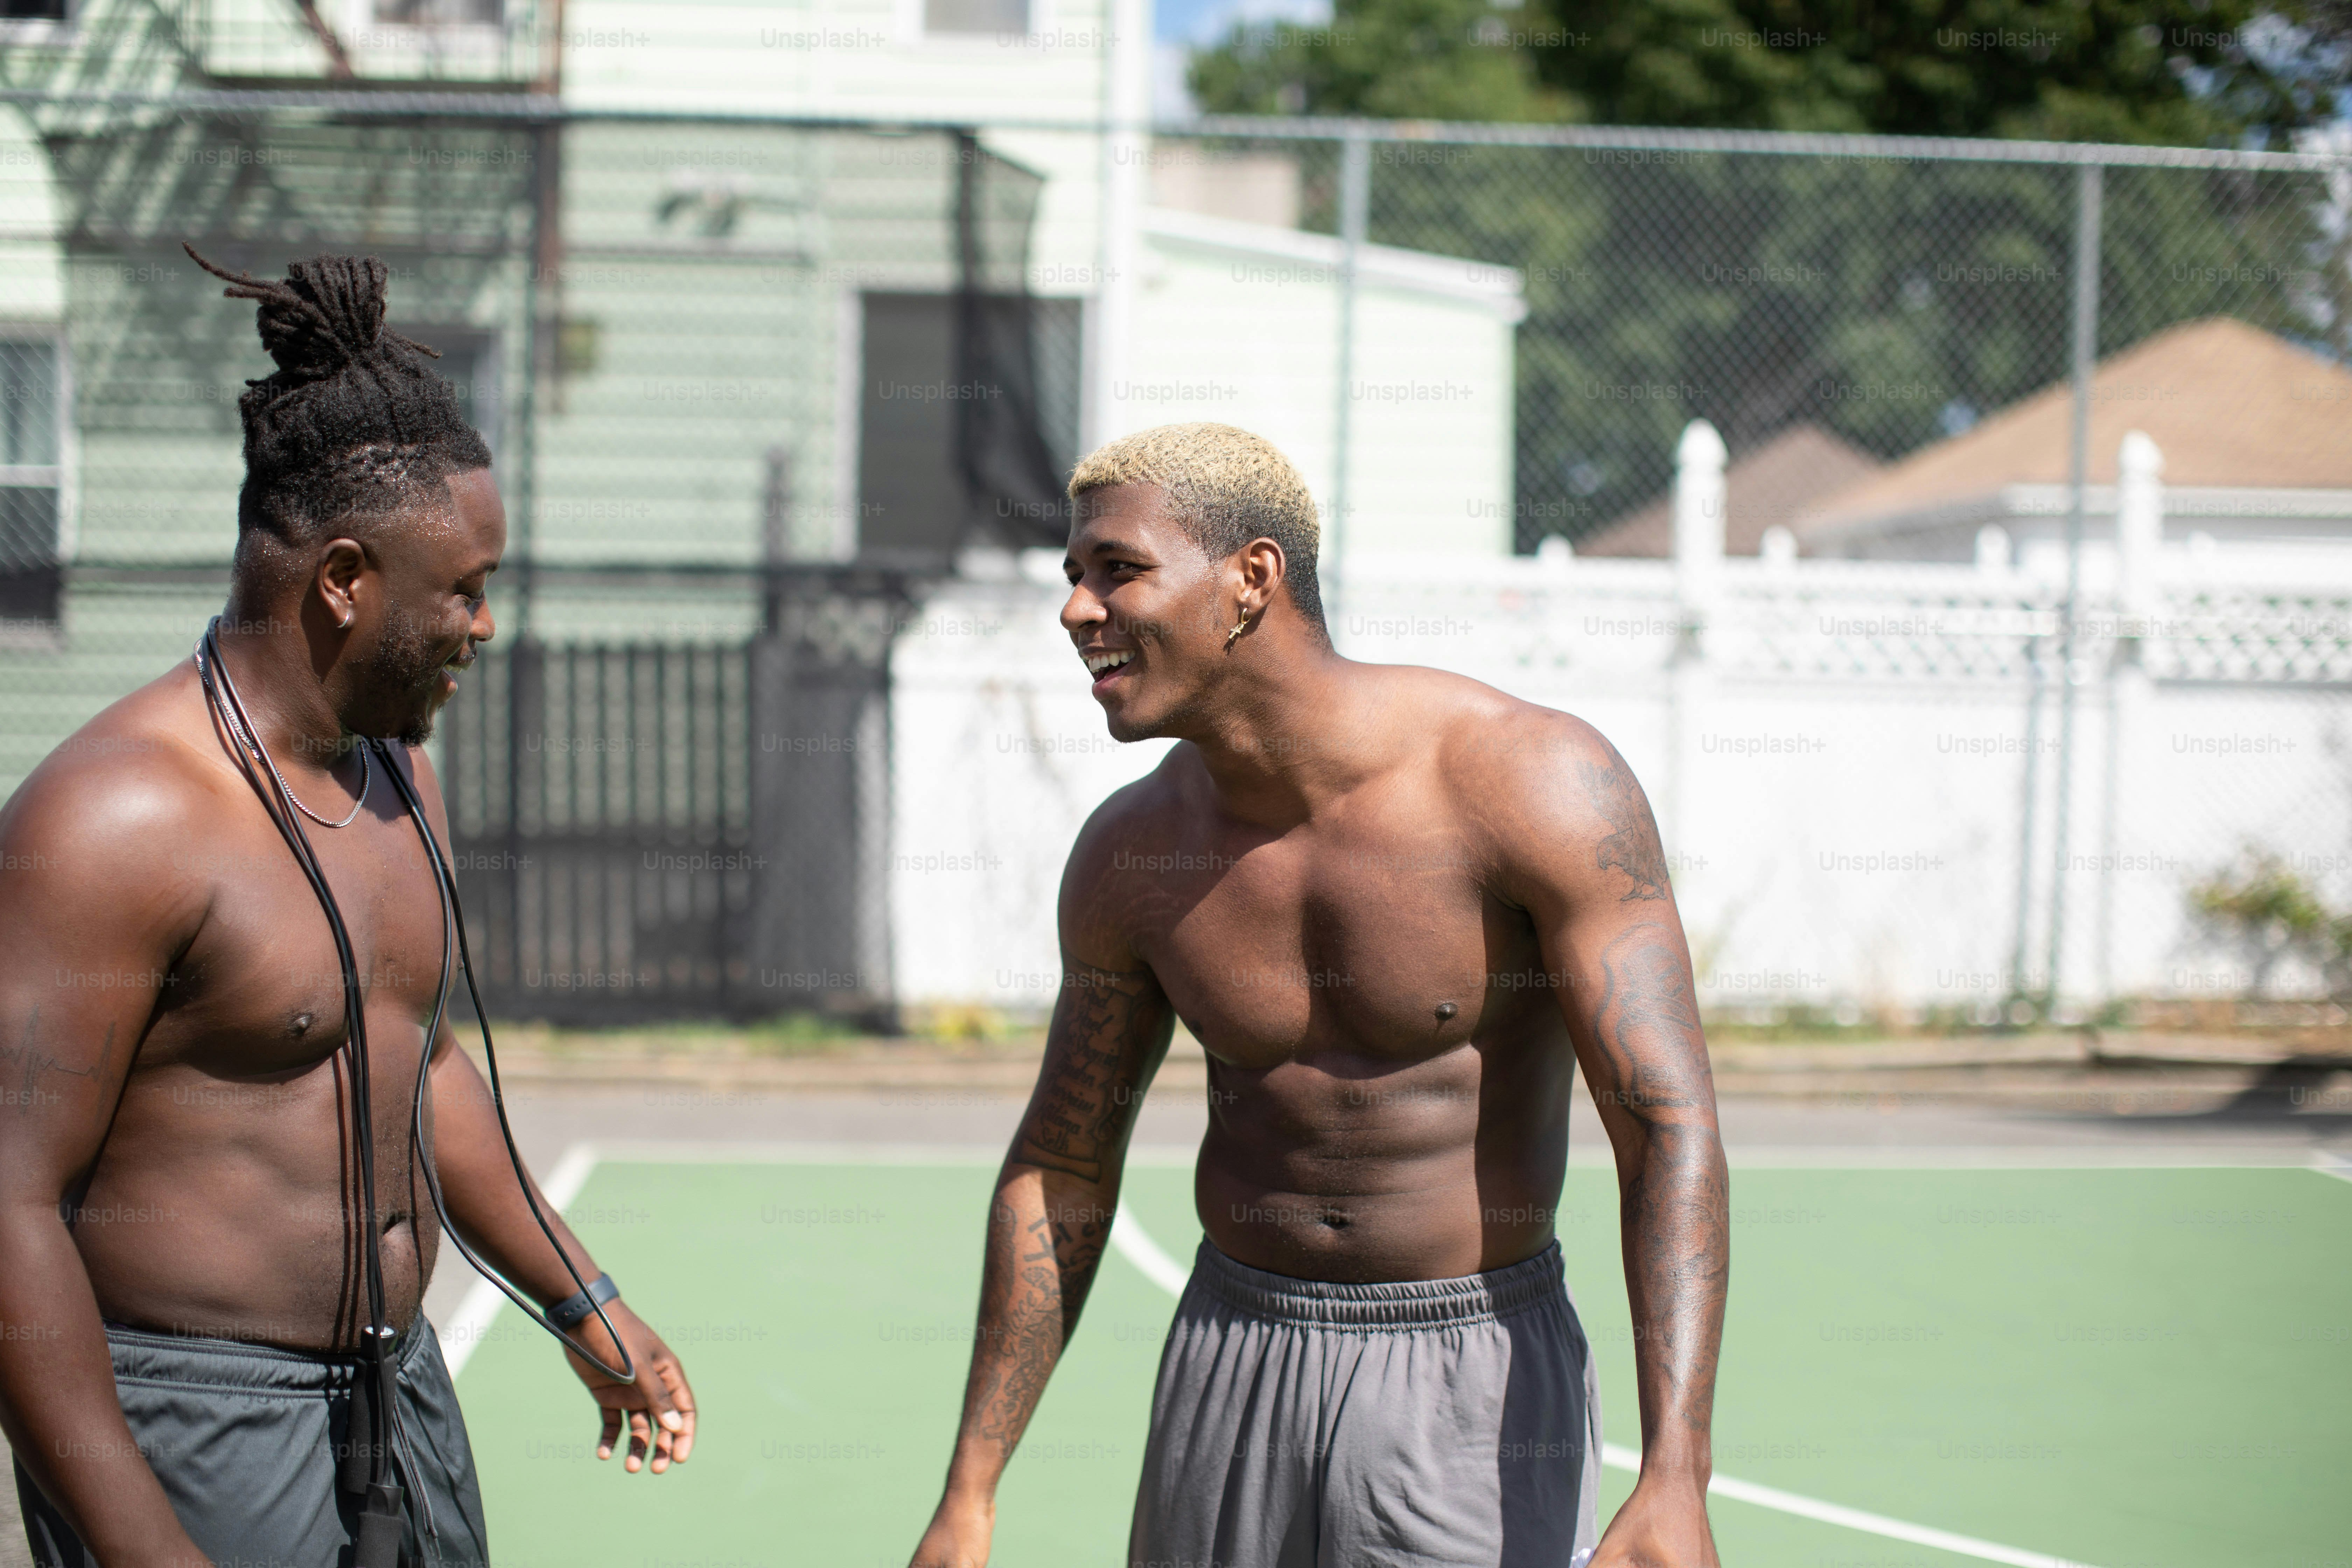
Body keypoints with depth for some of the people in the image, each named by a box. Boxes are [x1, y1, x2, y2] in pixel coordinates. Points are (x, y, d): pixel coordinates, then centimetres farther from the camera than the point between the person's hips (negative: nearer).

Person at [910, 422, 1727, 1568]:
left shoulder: (1536, 784, -16)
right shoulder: (1131, 854, -2)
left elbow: (1670, 1131, -19)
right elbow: (1060, 1172, 10)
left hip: (1475, 1390, -4)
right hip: (1229, 1380, 4)